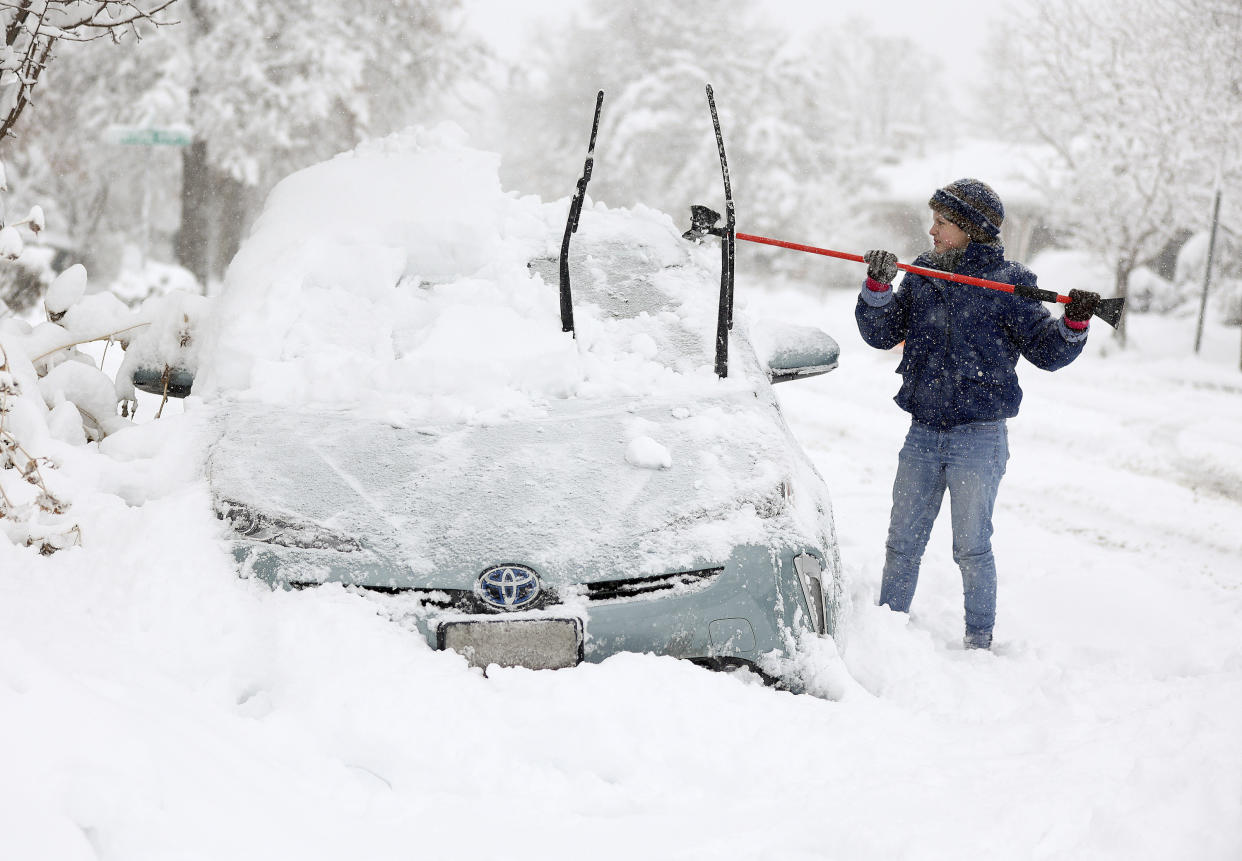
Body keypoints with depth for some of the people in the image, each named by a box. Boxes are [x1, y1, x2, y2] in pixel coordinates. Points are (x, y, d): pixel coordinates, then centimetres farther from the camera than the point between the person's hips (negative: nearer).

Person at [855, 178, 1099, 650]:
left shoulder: (1007, 283, -5)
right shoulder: (921, 277, 8)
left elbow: (1047, 351, -3)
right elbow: (881, 334, 5)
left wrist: (1074, 322, -21)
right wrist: (878, 287, -10)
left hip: (978, 437, -4)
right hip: (923, 434, 4)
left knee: (972, 548, 2)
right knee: (902, 542, 11)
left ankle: (979, 638, 17)